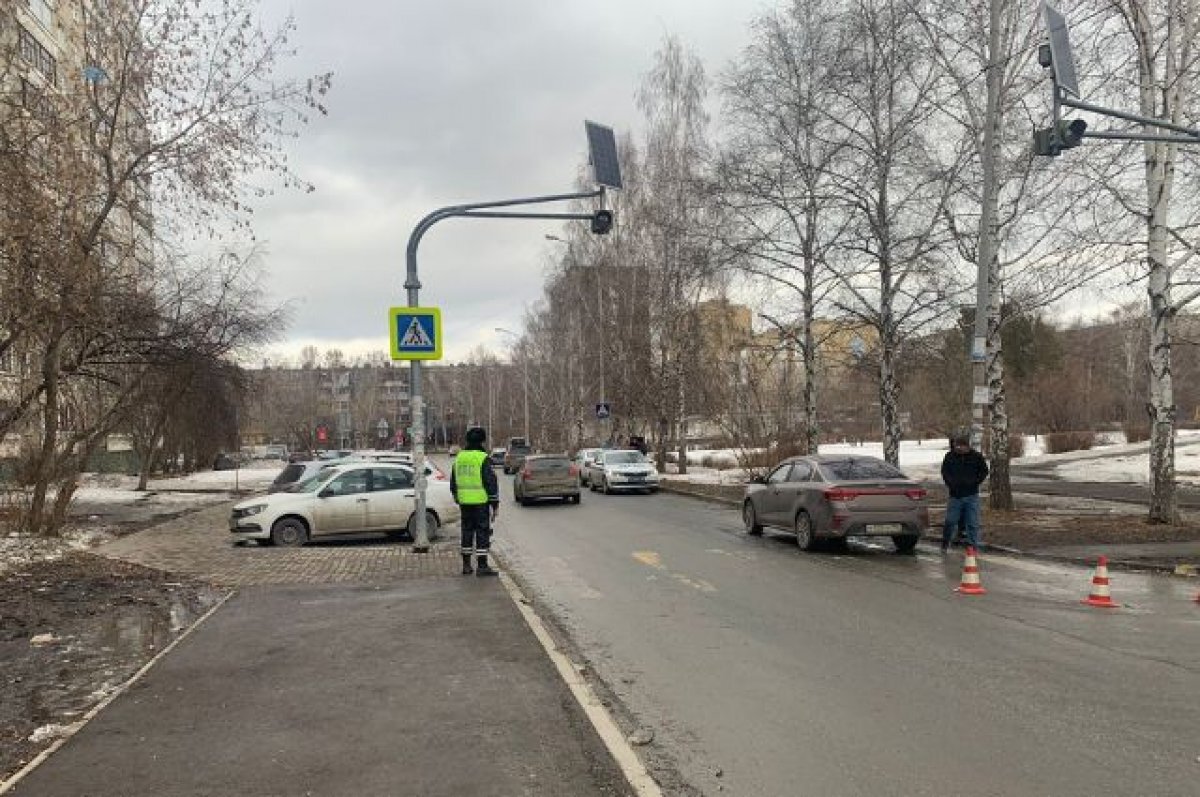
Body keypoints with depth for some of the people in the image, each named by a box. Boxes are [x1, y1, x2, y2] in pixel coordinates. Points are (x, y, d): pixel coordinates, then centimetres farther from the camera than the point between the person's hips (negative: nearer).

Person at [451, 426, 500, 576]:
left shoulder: (459, 458, 11)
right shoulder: (483, 458, -10)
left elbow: (453, 483, 18)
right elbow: (491, 482, -12)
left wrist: (457, 499, 27)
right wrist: (495, 504, -7)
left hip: (465, 503, 6)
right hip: (481, 502, -6)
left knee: (467, 531, 13)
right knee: (483, 532, -1)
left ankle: (466, 565, 16)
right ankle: (482, 566, -1)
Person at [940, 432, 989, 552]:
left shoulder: (976, 456, -3)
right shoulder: (949, 456, -1)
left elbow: (984, 471, 7)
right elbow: (944, 471, 11)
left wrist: (974, 482, -6)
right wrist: (950, 483, -4)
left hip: (971, 495, -1)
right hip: (954, 495, 1)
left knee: (972, 523, 2)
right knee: (950, 521, 6)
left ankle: (973, 546, 11)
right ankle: (945, 544, 23)